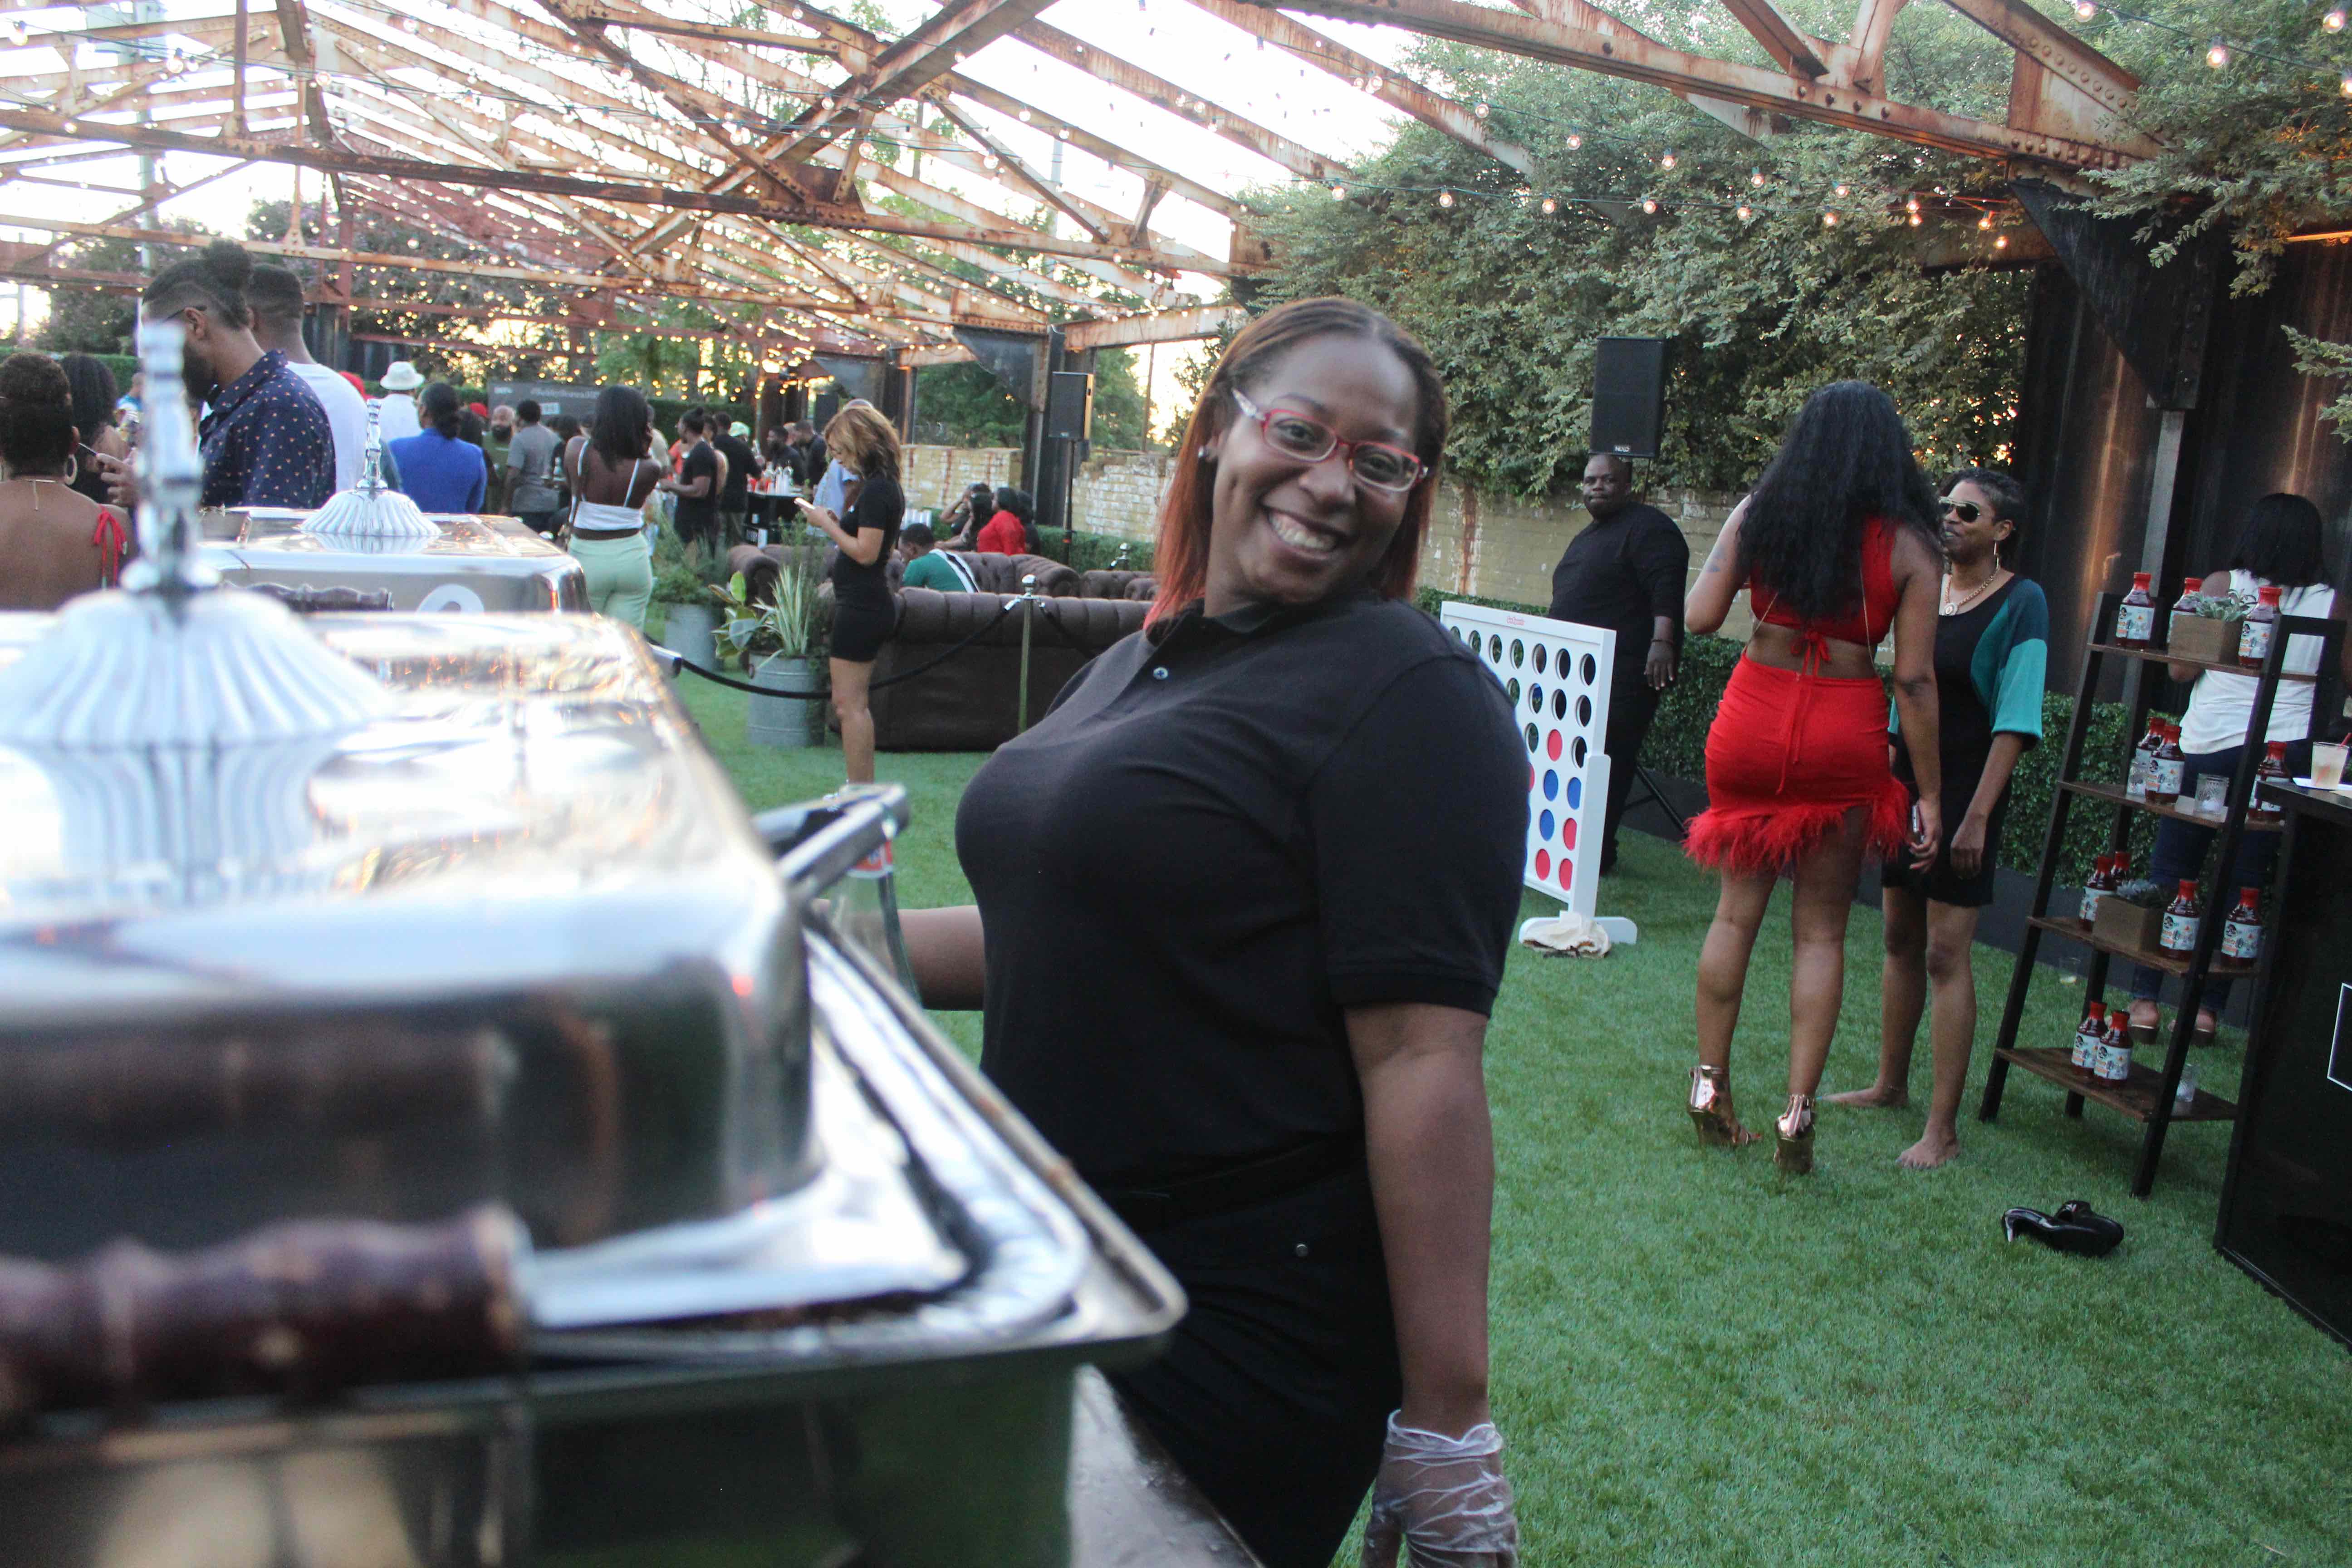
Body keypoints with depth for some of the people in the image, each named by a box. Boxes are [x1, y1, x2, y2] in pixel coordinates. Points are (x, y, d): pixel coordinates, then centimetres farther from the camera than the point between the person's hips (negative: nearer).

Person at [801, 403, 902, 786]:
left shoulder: (876, 489, -17)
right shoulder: (886, 485, 13)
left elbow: (866, 553, -22)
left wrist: (827, 525, -12)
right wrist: (838, 523, 8)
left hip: (861, 607, -11)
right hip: (868, 605, 11)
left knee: (850, 703, -6)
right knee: (848, 701, 17)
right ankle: (865, 791, 23)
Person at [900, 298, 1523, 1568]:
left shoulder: (1408, 692, -16)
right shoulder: (1142, 661, 10)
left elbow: (1422, 1061, -22)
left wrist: (1444, 1428, -22)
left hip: (1252, 1319, -8)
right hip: (1055, 1276, 8)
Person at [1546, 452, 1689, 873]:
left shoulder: (1648, 529, -6)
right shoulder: (1587, 537, 25)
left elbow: (1667, 589, -18)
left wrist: (1661, 641, -28)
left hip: (1623, 675, -10)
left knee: (1606, 761, -11)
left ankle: (1598, 854, -8)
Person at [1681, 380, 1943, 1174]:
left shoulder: (1758, 513, 0)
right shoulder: (1909, 545, -4)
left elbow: (1698, 617, -4)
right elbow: (1914, 680, -6)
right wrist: (1929, 793, -1)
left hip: (1754, 716, 1)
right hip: (1845, 736, -1)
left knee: (1738, 909, 14)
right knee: (1821, 931, 9)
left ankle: (1711, 1086, 19)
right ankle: (1796, 1111, 8)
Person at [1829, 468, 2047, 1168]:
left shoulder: (2020, 602, -9)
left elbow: (2016, 718, -14)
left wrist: (1978, 815, -20)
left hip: (1964, 788, -7)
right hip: (1907, 781, 7)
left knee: (1945, 952, -8)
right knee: (1901, 938, 14)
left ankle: (1943, 1128, -3)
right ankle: (1891, 1084, 28)